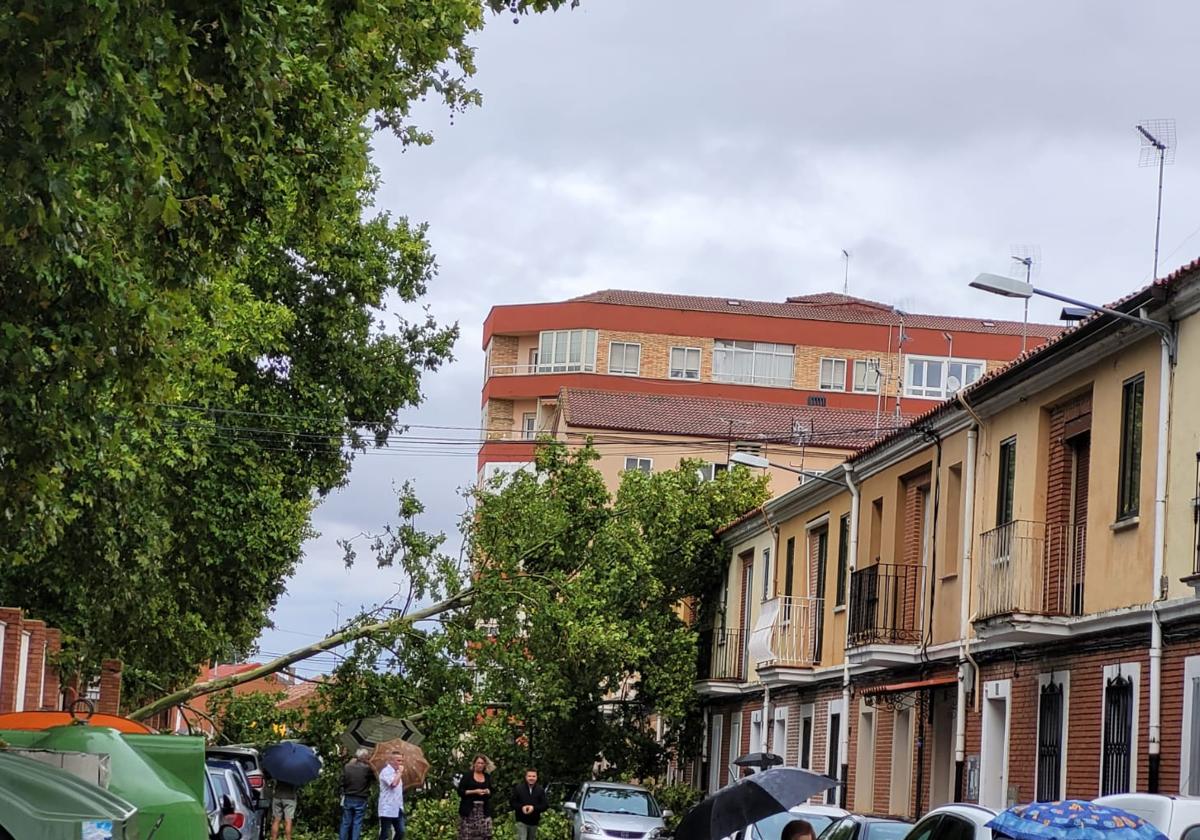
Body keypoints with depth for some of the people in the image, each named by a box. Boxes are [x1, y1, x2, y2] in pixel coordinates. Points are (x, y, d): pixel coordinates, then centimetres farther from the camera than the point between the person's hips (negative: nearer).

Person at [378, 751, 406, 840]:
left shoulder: (396, 772, 18)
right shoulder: (386, 771, -11)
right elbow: (393, 783, -28)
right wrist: (400, 772, -16)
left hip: (397, 809, 9)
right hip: (387, 809, -9)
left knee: (400, 832, 5)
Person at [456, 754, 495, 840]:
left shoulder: (487, 777, 14)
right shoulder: (467, 775, 1)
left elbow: (491, 793, 19)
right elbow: (460, 791, -4)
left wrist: (488, 792, -5)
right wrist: (474, 791, -15)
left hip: (484, 810, 3)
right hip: (469, 810, -3)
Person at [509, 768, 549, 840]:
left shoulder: (540, 790, -1)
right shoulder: (518, 788, -4)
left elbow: (545, 804, -5)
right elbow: (512, 802, -1)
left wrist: (534, 808, -21)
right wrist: (521, 807, -19)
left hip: (534, 822, 3)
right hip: (521, 821, -3)